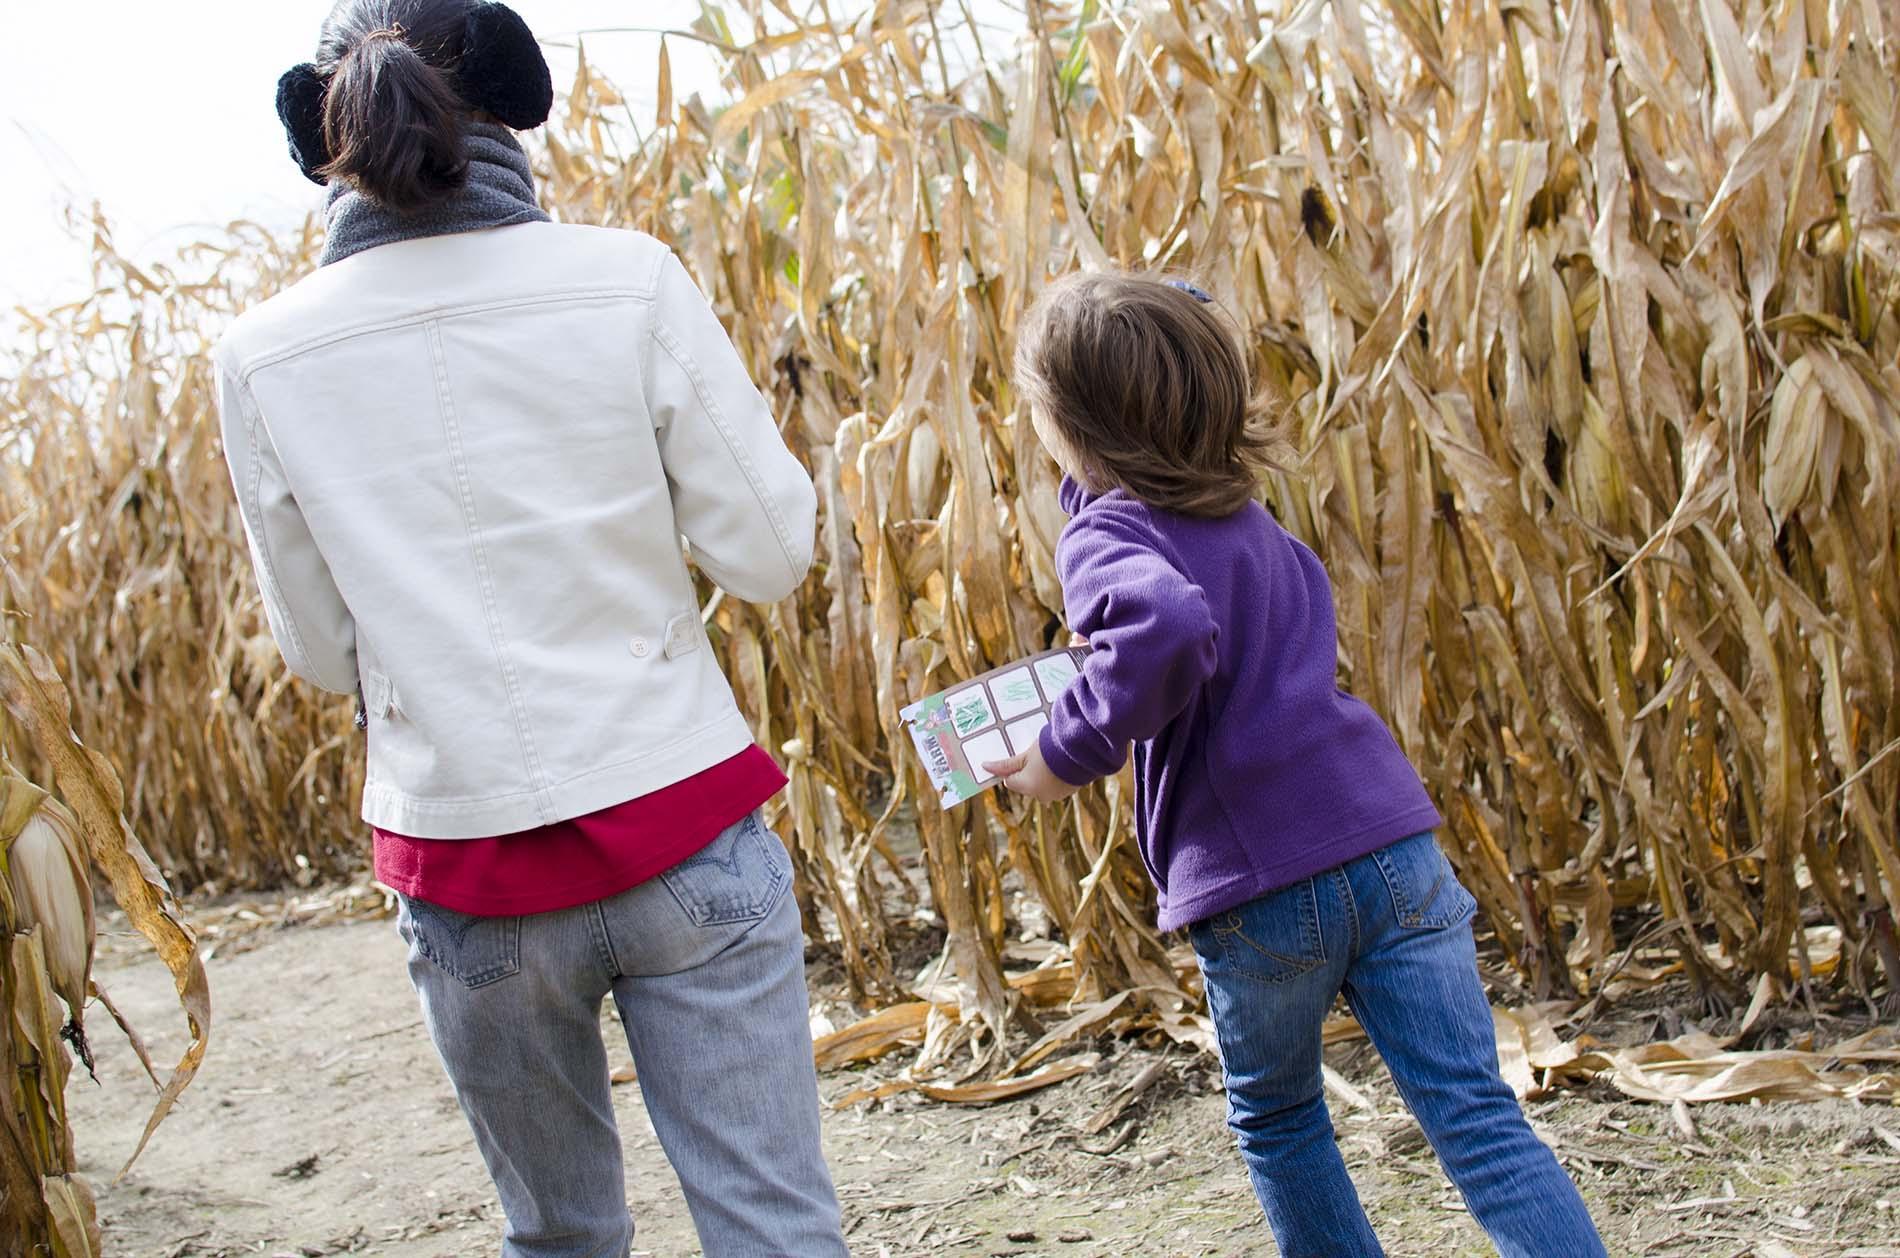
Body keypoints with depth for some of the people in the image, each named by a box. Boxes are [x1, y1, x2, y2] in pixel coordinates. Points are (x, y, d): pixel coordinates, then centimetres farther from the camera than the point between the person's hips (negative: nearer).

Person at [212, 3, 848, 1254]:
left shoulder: (263, 356, -2)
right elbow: (768, 553, -4)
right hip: (682, 831, -2)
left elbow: (324, 653, 7)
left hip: (468, 872, 2)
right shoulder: (629, 279, -8)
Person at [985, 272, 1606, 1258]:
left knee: (1275, 1117, 21)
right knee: (1474, 1113, 2)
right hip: (1390, 841, 5)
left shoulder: (1104, 531, -7)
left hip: (1260, 885, -5)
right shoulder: (1240, 511, 17)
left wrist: (1068, 753, -17)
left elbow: (1167, 631, -31)